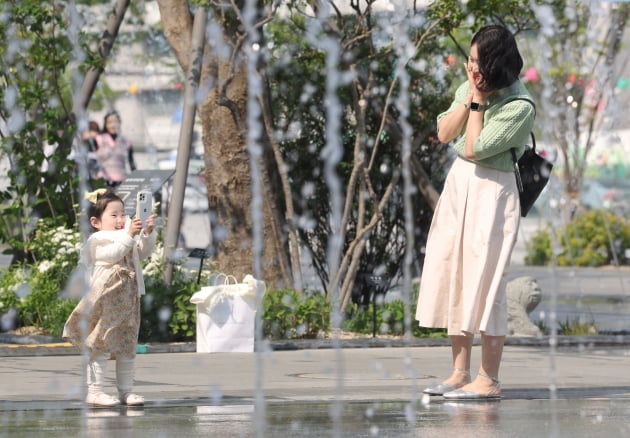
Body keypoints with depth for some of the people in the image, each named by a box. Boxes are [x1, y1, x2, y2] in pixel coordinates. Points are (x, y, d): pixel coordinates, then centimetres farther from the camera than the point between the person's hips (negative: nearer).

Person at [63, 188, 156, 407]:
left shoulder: (126, 235, 16)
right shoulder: (97, 241, -6)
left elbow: (143, 252, 12)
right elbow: (113, 254, -23)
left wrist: (148, 234, -3)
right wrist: (129, 235, -28)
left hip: (128, 302, 7)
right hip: (105, 303, -7)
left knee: (127, 348, 10)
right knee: (100, 346, -7)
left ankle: (125, 390, 17)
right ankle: (94, 391, -5)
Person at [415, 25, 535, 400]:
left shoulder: (519, 107, -16)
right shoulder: (469, 88, 6)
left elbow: (474, 148, -19)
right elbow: (444, 133, 1)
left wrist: (478, 101, -13)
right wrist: (470, 98, -8)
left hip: (491, 193, -8)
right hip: (458, 184, 8)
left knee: (484, 282, -8)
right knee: (452, 277, 8)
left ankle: (489, 380, -4)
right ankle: (461, 373, 15)